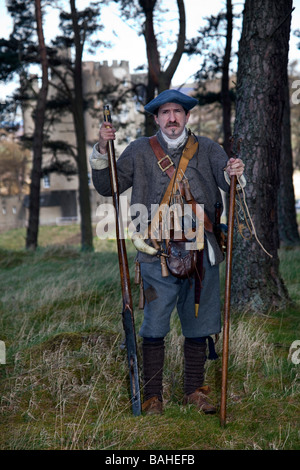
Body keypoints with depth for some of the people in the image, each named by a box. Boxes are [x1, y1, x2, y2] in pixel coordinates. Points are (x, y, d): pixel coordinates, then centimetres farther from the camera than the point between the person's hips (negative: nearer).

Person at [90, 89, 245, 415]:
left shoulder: (207, 149, 9)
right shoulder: (140, 151, 8)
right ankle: (152, 397, 10)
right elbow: (106, 187, 10)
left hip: (201, 253, 2)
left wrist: (233, 174, -26)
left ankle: (195, 391, 24)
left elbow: (230, 186, -2)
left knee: (198, 326, 10)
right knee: (154, 328, 0)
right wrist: (102, 151, -5)